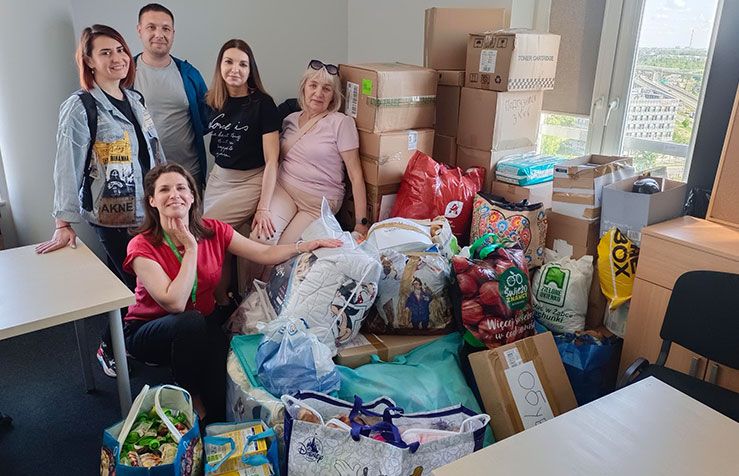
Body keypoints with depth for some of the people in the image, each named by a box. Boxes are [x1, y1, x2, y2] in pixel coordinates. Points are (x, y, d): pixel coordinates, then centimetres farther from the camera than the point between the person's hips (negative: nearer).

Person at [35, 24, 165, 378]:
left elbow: (154, 153, 16)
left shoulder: (133, 98, 10)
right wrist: (64, 224, -19)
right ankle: (110, 349, 23)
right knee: (131, 284, 0)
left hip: (147, 209, 6)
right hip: (112, 215, -6)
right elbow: (67, 166, -16)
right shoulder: (80, 107, -11)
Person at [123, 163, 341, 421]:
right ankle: (192, 400, -13)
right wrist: (191, 249, -26)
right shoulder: (142, 246, -20)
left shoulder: (213, 231, -7)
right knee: (191, 322, -36)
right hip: (150, 330, -1)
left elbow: (265, 254, -5)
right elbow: (175, 303, -29)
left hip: (205, 323, 2)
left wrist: (310, 245, -15)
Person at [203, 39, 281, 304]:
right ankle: (221, 297, 19)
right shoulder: (213, 102, 5)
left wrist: (263, 207, -23)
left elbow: (271, 160, -16)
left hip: (251, 182, -6)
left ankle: (222, 300, 2)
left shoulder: (262, 104, -12)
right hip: (218, 177, 6)